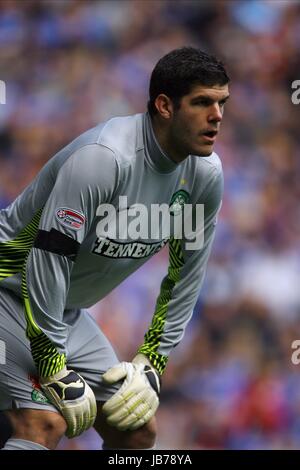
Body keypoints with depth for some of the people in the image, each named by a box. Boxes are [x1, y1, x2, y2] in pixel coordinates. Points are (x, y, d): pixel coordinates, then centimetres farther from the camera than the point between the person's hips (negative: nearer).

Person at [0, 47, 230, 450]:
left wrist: (151, 364, 1)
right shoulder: (103, 157, -29)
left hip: (67, 312, 8)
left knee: (138, 430, 7)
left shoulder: (206, 174, -5)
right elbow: (46, 261, -29)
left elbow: (184, 279, 6)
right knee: (46, 423, -25)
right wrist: (55, 373, -26)